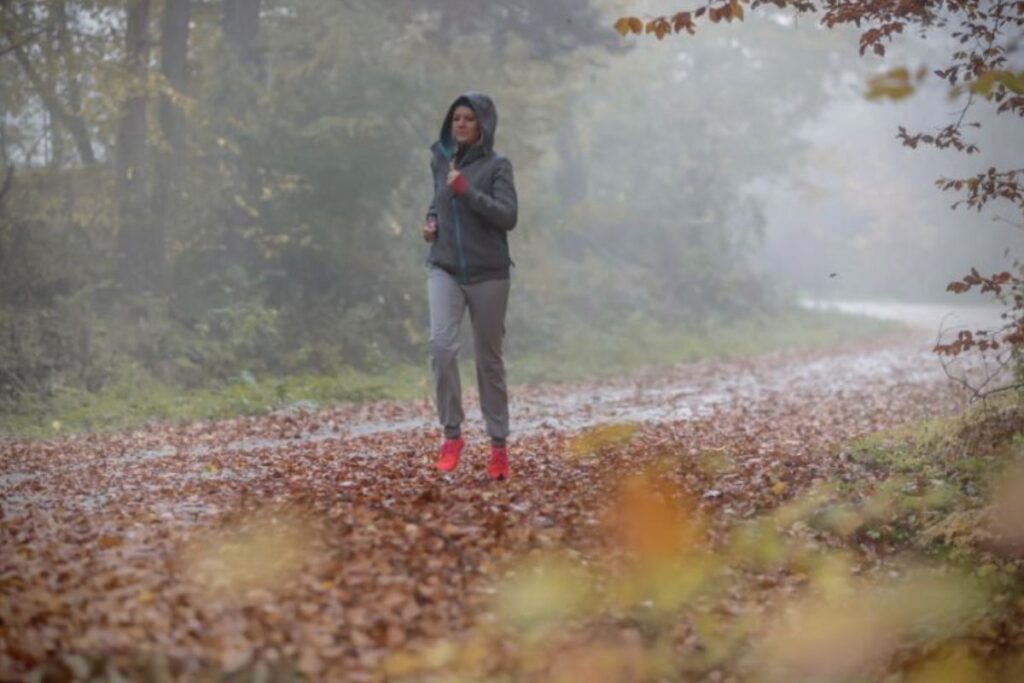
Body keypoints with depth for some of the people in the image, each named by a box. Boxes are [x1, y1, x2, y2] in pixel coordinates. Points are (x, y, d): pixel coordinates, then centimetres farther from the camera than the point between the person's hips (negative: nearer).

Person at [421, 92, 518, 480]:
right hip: (444, 269, 3)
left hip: (487, 274, -3)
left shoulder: (496, 165, -4)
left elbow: (508, 216, -14)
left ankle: (499, 445, 15)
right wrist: (432, 221, 5)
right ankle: (451, 434, -8)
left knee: (489, 359, 5)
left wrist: (466, 189, -22)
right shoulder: (441, 160, 9)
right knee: (441, 343, -19)